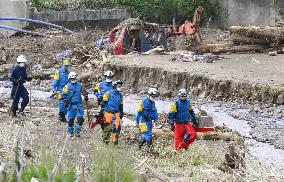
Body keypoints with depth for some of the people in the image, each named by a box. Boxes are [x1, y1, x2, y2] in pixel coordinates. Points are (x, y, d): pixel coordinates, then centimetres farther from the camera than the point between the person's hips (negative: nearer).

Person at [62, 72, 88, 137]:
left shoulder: (80, 85, 7)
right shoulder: (67, 86, 0)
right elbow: (64, 95, 1)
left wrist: (86, 97, 5)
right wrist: (65, 101, -9)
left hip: (79, 105, 1)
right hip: (71, 105, -1)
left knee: (80, 118, -10)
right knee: (70, 119, 3)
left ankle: (77, 132, -1)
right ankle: (70, 132, 18)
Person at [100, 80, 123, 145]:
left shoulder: (120, 95, 14)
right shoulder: (109, 93, -3)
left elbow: (121, 105, 22)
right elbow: (104, 103, -1)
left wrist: (121, 114, 21)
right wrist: (102, 110, -3)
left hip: (116, 113, 5)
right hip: (108, 112, -5)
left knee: (117, 126, -7)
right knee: (108, 127, -5)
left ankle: (114, 140, 5)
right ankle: (105, 139, 11)